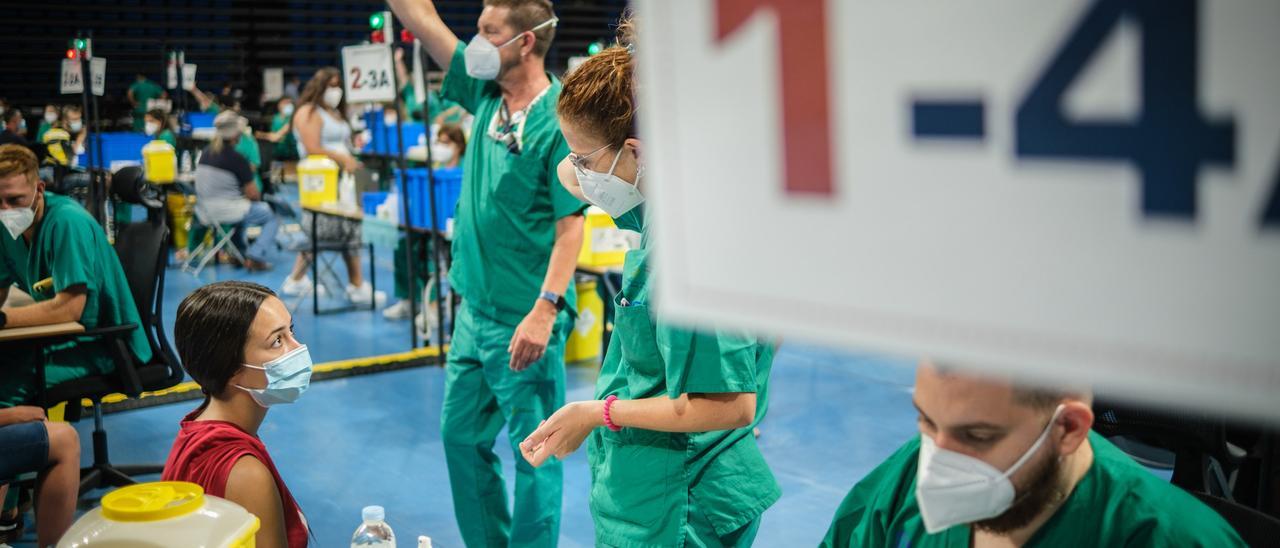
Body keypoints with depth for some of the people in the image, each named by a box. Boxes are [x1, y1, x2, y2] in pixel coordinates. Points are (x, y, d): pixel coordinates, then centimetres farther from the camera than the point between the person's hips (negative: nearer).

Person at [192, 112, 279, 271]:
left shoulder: (206, 152, 5)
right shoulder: (236, 159, -17)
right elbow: (252, 194, -12)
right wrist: (257, 195, 11)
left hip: (204, 209, 8)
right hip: (226, 212, -8)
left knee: (243, 206, 36)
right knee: (272, 218, 7)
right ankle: (255, 257, -9)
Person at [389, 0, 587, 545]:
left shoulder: (558, 122, -15)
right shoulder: (486, 94, 6)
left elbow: (571, 225, -18)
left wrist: (545, 311, -24)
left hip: (523, 321, -8)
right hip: (475, 309, 9)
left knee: (534, 454, 4)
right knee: (462, 437, 18)